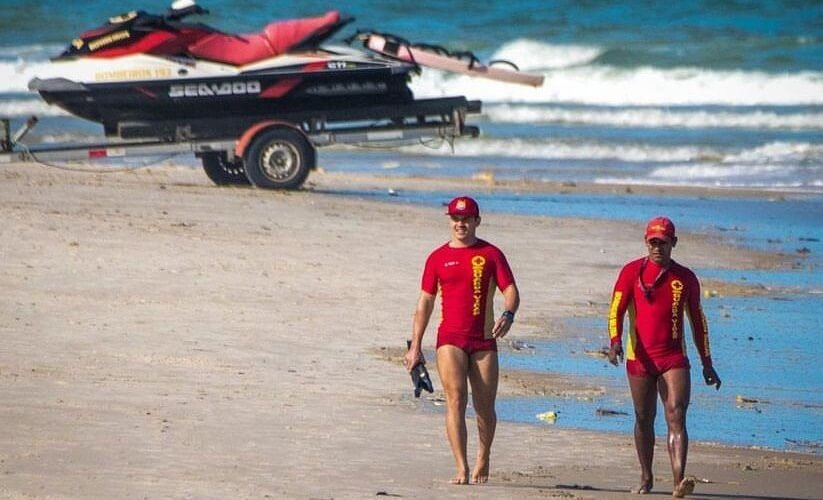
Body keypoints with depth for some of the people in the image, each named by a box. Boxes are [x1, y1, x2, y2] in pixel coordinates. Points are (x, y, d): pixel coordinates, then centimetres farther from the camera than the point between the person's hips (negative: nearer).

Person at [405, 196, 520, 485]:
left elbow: (510, 290, 1)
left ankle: (483, 462, 28)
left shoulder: (490, 254, 7)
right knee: (456, 400, -15)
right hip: (450, 338, 0)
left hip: (484, 340, 0)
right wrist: (415, 347, 8)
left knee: (485, 407, 5)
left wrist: (508, 315, -23)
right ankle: (462, 470, -19)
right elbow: (425, 302, 12)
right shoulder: (438, 258, 9)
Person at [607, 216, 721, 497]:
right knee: (644, 420, 11)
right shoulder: (632, 272, 3)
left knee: (676, 418, -14)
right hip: (640, 357, 1)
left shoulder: (685, 278, 7)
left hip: (674, 359, -1)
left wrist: (707, 364, 14)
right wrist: (615, 341, -22)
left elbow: (698, 321, 14)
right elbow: (616, 309, -3)